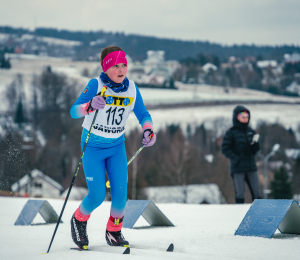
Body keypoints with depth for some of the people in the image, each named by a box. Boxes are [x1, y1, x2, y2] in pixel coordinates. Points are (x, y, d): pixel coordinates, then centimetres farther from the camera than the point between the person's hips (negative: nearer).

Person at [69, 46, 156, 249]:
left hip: (117, 146, 4)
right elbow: (74, 111, -24)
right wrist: (90, 105, -45)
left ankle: (114, 232, 17)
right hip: (93, 146, -4)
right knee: (98, 196, -10)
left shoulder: (131, 88, -5)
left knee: (120, 193, -7)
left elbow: (143, 114, 6)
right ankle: (79, 220, 22)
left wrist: (148, 130, -15)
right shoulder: (96, 85, -18)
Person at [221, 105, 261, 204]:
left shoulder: (251, 131, 9)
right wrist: (236, 159, -17)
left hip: (251, 167, 5)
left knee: (256, 193, 4)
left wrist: (255, 143, -11)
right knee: (240, 194, -2)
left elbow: (255, 150, 11)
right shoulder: (231, 133, -5)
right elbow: (225, 149, -8)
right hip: (238, 168, -5)